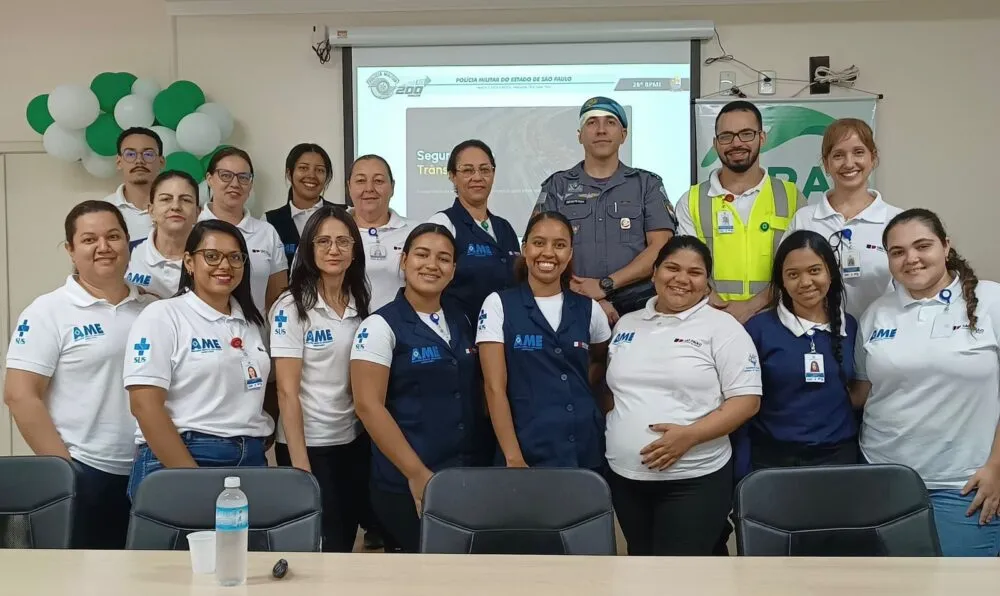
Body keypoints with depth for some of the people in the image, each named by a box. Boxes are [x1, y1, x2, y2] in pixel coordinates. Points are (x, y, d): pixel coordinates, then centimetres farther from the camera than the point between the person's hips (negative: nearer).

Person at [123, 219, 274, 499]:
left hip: (251, 461, 5)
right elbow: (145, 405, -12)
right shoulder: (162, 316, -5)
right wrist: (191, 477, -17)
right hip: (176, 461, -5)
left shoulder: (252, 321, 13)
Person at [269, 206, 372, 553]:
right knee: (320, 546, 3)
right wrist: (300, 464, -16)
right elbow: (287, 392, -13)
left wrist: (374, 440, 2)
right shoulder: (291, 307, -10)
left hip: (354, 442, 5)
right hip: (309, 444, -5)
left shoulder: (360, 305, 6)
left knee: (346, 540, 14)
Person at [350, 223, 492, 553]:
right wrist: (416, 473, -17)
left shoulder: (461, 321, 9)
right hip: (407, 484, -6)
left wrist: (488, 455, 7)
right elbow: (368, 406, -15)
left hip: (470, 476, 6)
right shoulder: (381, 325, -9)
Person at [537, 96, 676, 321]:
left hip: (638, 308, 0)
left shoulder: (648, 184, 11)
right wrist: (588, 299, -12)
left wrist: (606, 285, -11)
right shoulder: (557, 186, 11)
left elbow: (660, 248, 0)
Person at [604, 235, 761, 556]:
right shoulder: (626, 324, 11)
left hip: (694, 480, -5)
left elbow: (746, 400, -10)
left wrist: (690, 435, -21)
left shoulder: (722, 327, -5)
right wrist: (608, 432, 2)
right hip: (624, 477, 5)